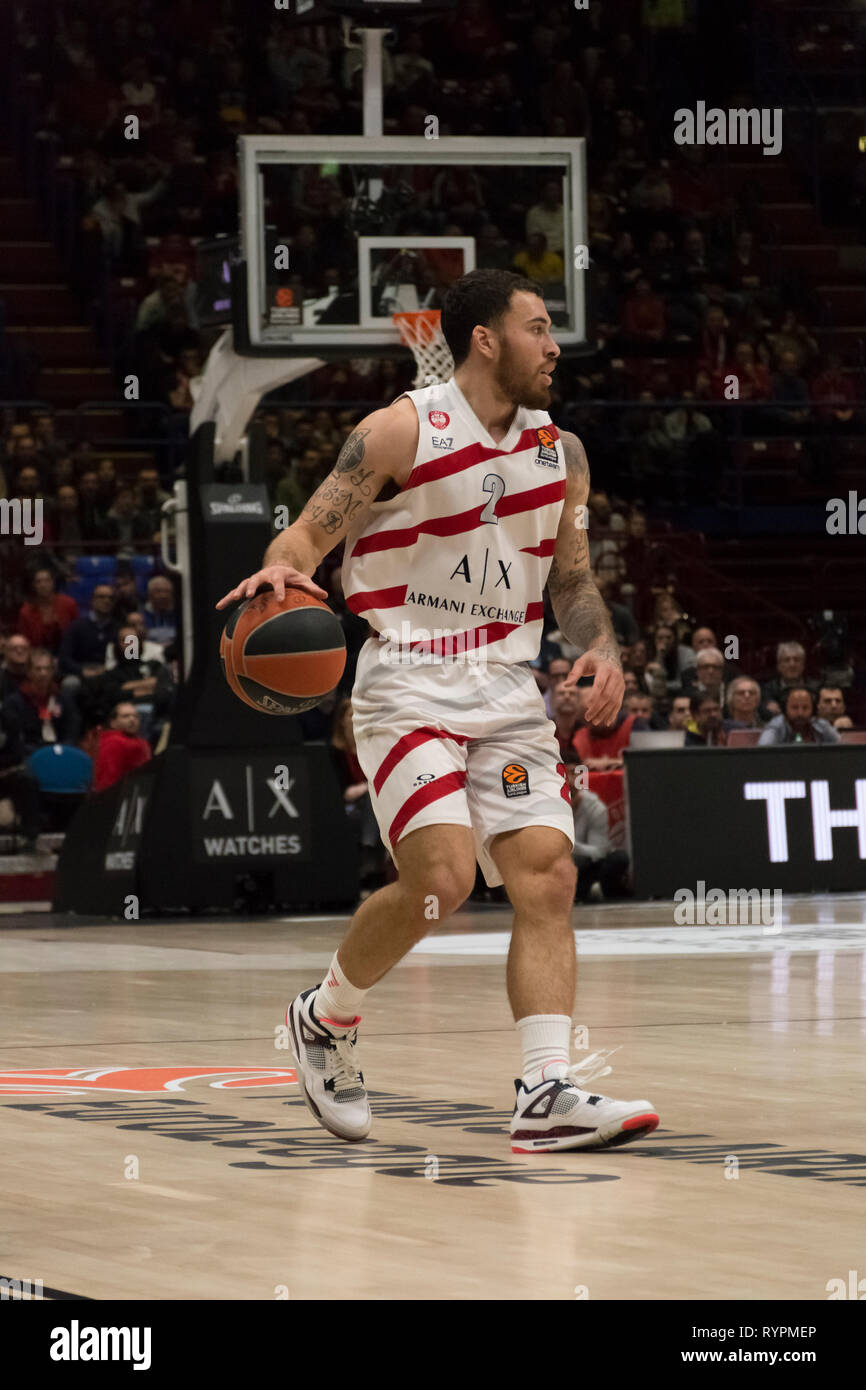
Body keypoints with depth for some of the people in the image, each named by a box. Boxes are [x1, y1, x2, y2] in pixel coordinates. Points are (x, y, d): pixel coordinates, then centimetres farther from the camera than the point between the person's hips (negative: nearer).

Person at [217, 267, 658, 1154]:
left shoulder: (559, 452, 10)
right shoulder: (402, 432, -7)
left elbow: (570, 579, 20)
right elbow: (310, 531, -7)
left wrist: (600, 647, 0)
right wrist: (283, 570, -30)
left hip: (507, 690, 6)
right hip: (408, 686, -6)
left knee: (547, 879, -9)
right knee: (442, 877, -19)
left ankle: (546, 1095, -11)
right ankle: (326, 1018, 6)